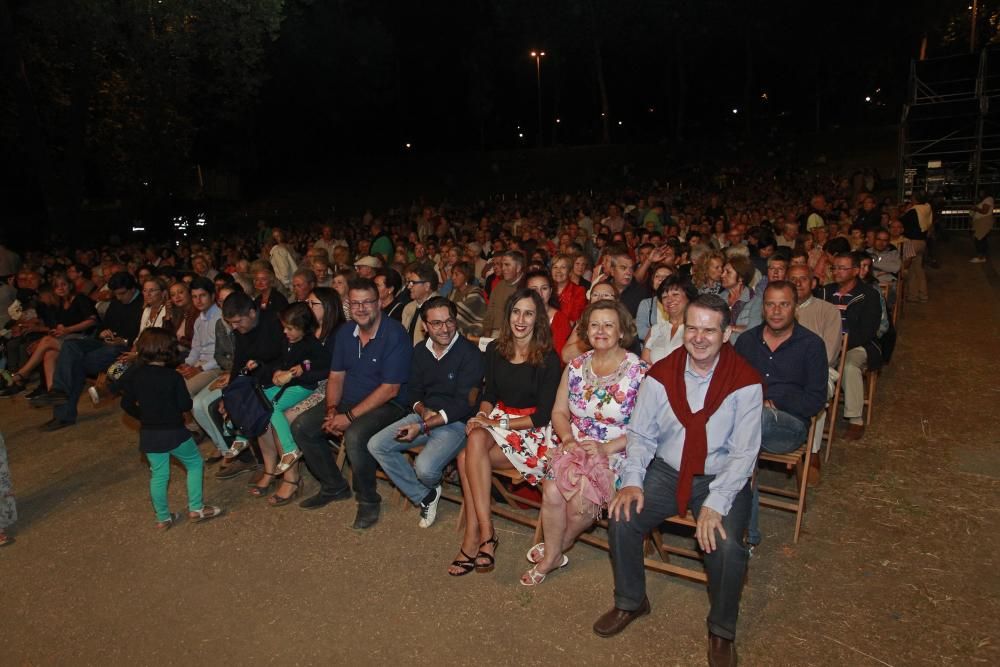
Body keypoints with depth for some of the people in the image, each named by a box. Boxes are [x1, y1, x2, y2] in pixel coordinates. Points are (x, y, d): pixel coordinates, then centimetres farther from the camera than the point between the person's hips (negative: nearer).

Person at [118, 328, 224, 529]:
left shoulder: (134, 375, -2)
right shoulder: (172, 376, -17)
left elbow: (127, 404, 3)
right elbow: (186, 405, -15)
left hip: (149, 435, 5)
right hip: (174, 432, -5)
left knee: (158, 475, 15)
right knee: (195, 463, 14)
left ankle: (163, 518, 24)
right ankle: (195, 509, 14)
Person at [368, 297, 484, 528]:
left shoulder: (470, 353, -15)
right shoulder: (420, 351, 6)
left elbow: (464, 404, -18)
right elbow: (414, 392, 14)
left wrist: (423, 426, -21)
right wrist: (423, 411, -11)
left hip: (456, 422, -7)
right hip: (425, 414, 7)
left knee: (425, 467, -28)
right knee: (376, 445, -6)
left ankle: (431, 489, 13)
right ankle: (424, 496, 3)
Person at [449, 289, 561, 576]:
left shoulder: (548, 359, -10)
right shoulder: (495, 350, 7)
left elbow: (543, 415, -10)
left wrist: (501, 425, -15)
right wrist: (482, 415, -7)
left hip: (533, 432, -5)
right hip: (497, 421, 5)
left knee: (466, 458, -26)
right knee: (476, 439, -30)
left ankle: (475, 535, -16)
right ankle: (484, 534, -25)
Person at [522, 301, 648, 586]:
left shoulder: (639, 371, -9)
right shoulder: (576, 366, 6)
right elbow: (559, 411, 10)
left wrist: (606, 448, -20)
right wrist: (568, 439, -9)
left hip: (617, 453, -3)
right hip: (575, 447, 4)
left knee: (581, 501, -25)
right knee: (552, 492, -24)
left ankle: (557, 548, 9)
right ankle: (552, 555, 2)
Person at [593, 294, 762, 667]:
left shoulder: (745, 383, -12)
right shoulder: (660, 375, -4)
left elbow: (744, 453, -13)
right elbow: (641, 435, 0)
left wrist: (715, 503, -23)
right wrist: (632, 480, -15)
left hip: (722, 479, -2)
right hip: (666, 472, 3)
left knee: (726, 545, -26)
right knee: (622, 519, -17)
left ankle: (721, 631, 5)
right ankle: (630, 602, 11)